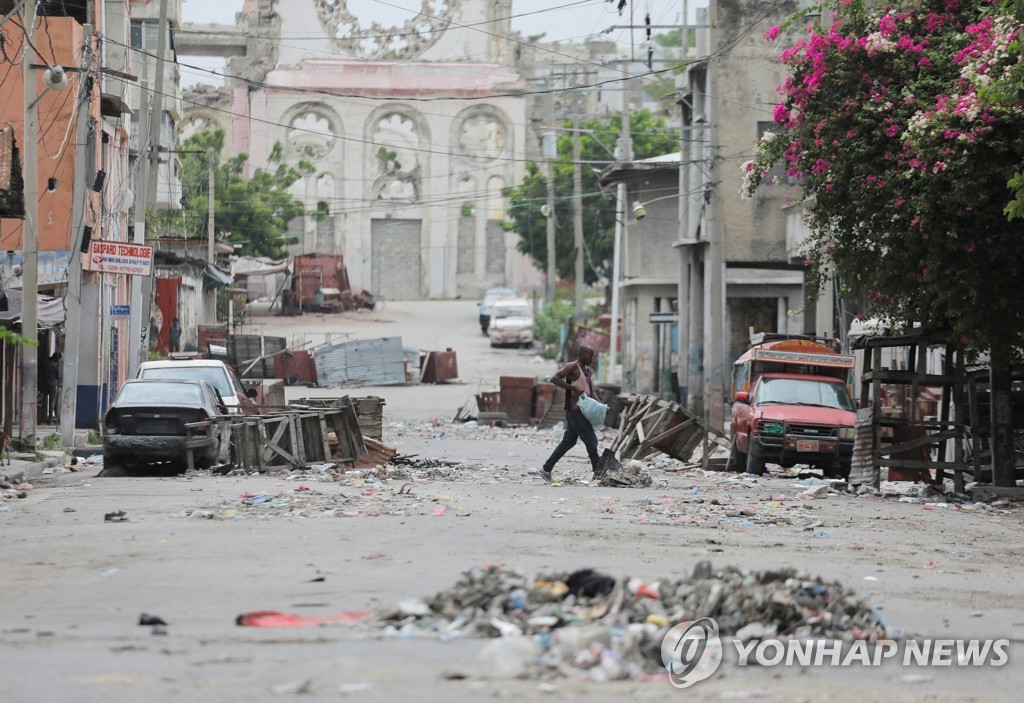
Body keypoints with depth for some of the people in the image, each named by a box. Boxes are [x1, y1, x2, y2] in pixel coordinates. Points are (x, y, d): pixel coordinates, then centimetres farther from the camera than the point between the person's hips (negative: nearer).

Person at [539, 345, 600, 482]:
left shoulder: (587, 370, 18)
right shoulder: (573, 367, -10)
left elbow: (591, 392, 23)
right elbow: (554, 378, -21)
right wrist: (573, 388, -25)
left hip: (582, 411, 9)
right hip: (575, 410, -9)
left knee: (569, 441, 12)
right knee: (591, 441, -7)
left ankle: (546, 470, 17)